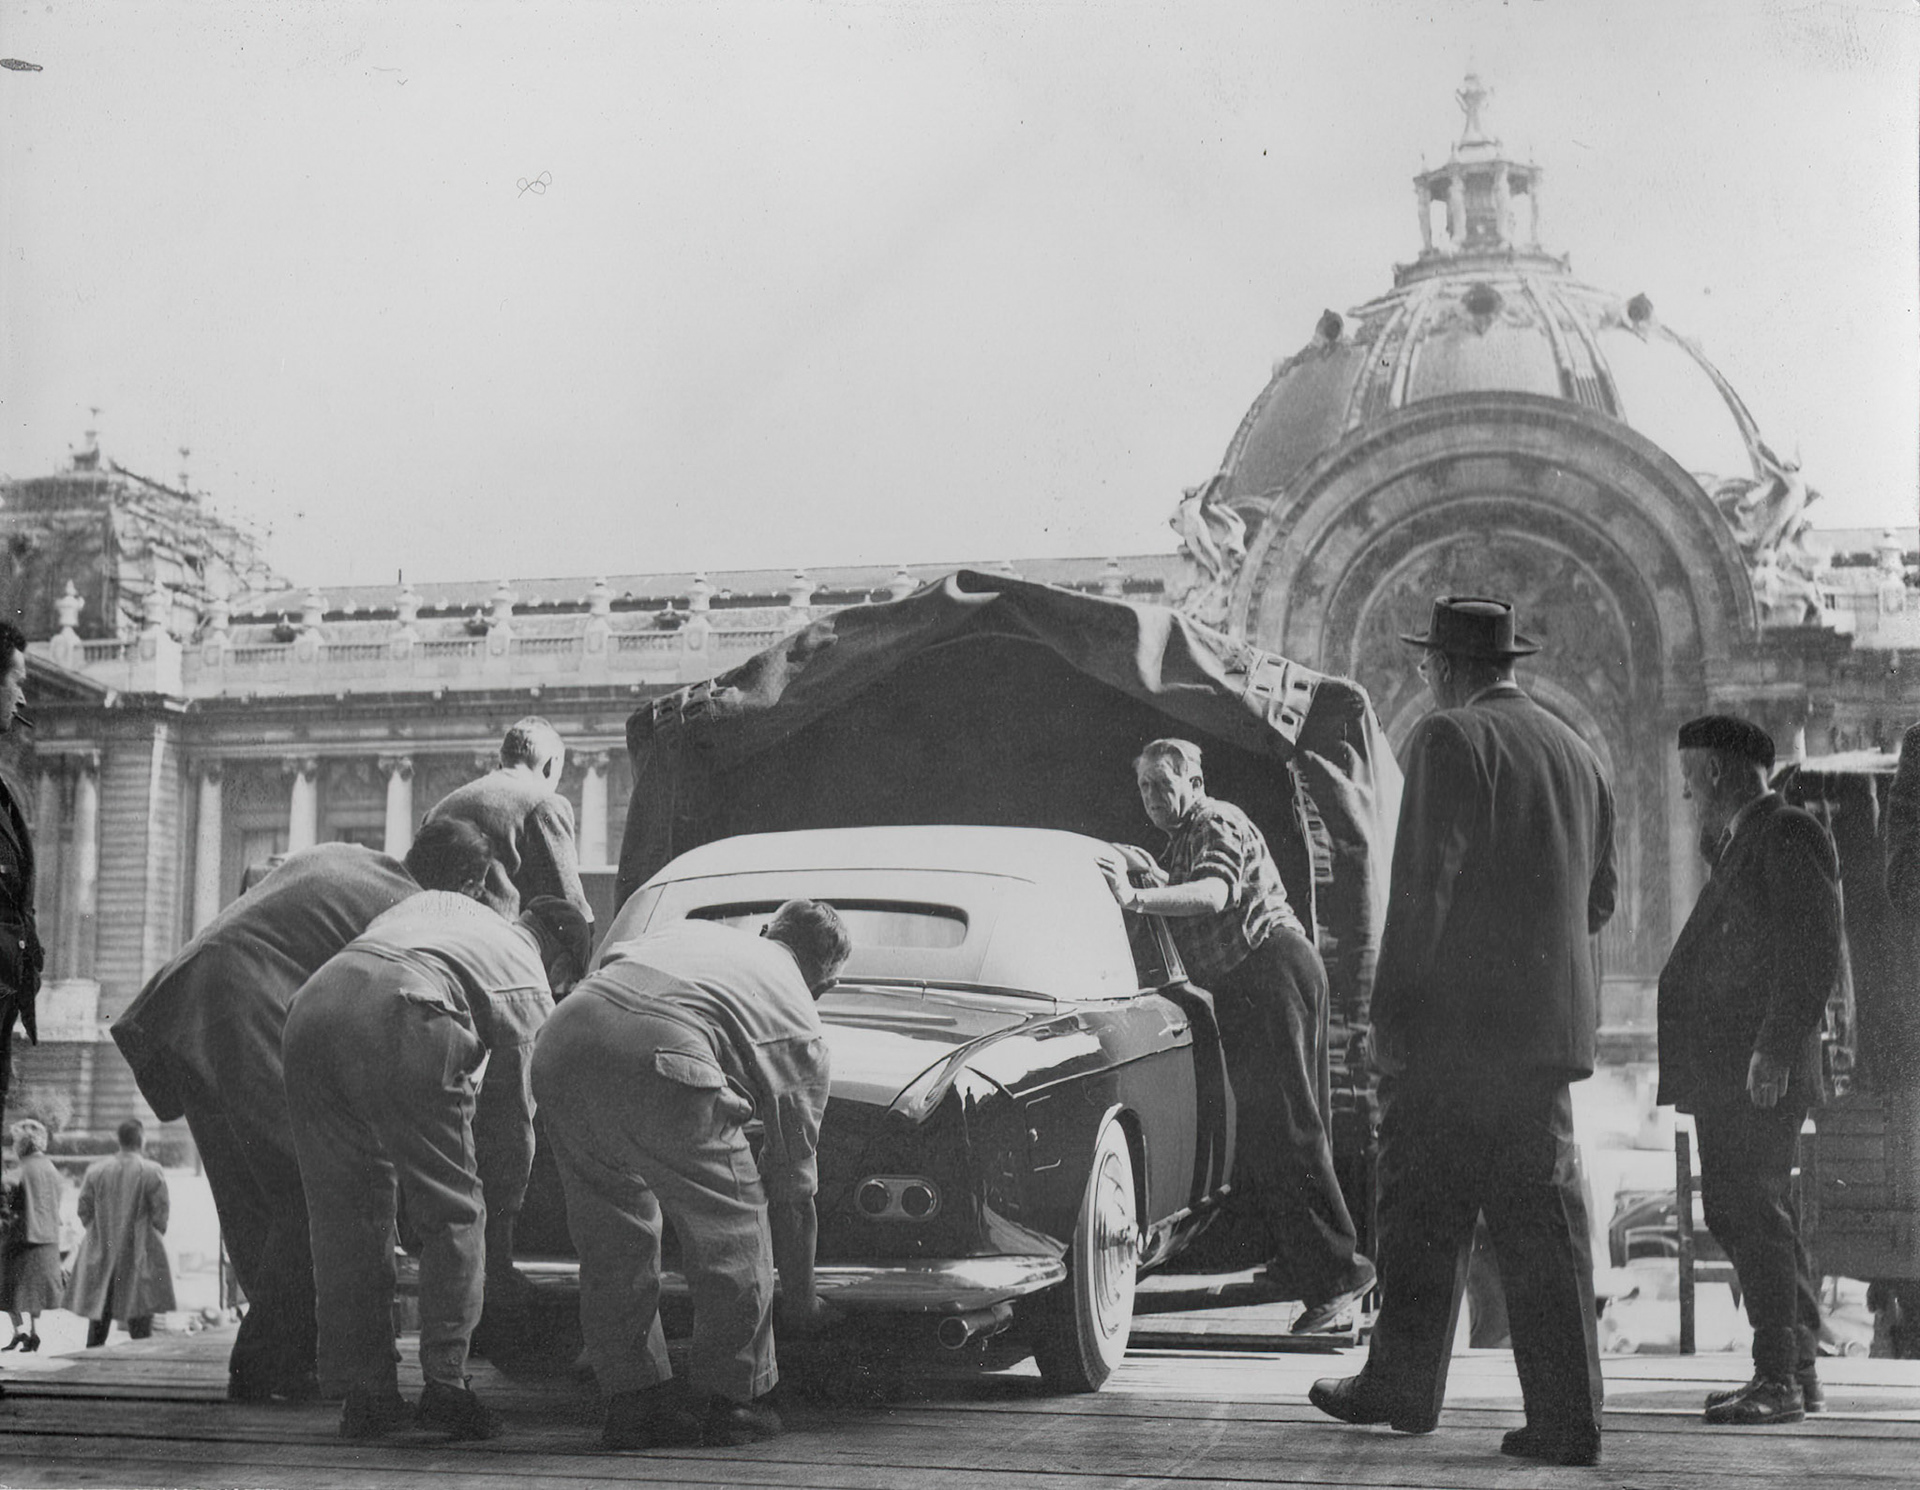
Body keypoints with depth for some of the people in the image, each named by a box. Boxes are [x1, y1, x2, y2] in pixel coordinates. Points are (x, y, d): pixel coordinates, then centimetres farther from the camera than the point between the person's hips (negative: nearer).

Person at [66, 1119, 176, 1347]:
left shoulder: (95, 1171, 1)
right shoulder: (153, 1172, -9)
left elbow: (84, 1211, 4)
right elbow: (160, 1214, -8)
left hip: (101, 1254, 3)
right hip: (140, 1255, -3)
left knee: (99, 1318, 12)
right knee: (140, 1322, 1)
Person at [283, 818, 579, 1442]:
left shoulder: (429, 903, 39)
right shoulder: (528, 984, 26)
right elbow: (512, 1113, 28)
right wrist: (503, 1214, 39)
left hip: (315, 1001, 5)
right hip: (401, 1016, -5)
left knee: (345, 1214, 14)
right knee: (453, 1214, 11)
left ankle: (367, 1392, 17)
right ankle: (446, 1383, 4)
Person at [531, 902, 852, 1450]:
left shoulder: (695, 931, 37)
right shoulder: (802, 1028, 24)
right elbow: (793, 1182, 27)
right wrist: (800, 1298, 37)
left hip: (561, 1040, 5)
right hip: (658, 1060, -5)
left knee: (613, 1237, 22)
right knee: (733, 1228, 16)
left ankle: (634, 1397, 27)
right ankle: (731, 1399, 23)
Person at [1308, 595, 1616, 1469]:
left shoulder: (1448, 739, -7)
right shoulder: (1577, 753, 14)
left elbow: (1423, 886, -14)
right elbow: (1599, 898, 18)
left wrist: (1390, 1015, -12)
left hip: (1456, 1022, -6)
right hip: (1549, 1026, 6)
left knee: (1424, 1217, 6)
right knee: (1545, 1223, 6)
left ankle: (1403, 1388, 17)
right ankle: (1566, 1421, 5)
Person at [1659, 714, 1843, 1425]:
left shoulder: (1790, 834, -9)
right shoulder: (1741, 845, 22)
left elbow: (1814, 953, -18)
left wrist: (1776, 1049, -21)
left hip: (1759, 1072, -10)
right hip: (1724, 1072, 10)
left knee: (1757, 1218, -8)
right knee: (1739, 1216, 12)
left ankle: (1780, 1380, -4)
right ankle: (1794, 1370, 20)